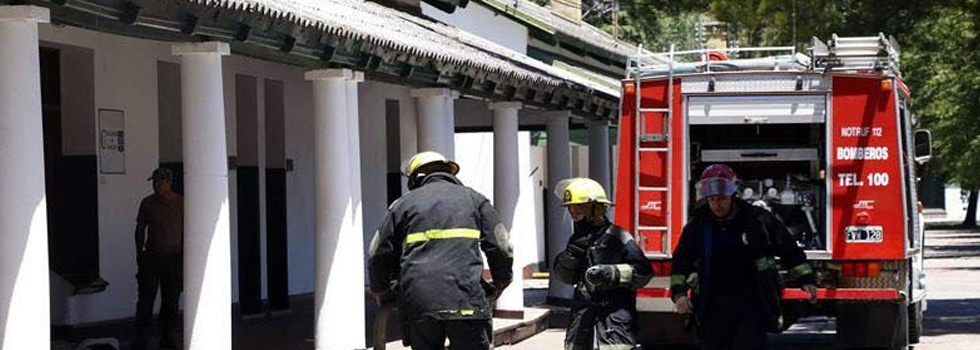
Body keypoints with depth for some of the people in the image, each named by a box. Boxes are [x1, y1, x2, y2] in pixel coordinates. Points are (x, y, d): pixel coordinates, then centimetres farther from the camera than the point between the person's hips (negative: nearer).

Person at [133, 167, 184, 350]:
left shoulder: (181, 203, 1)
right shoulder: (147, 203, 2)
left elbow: (186, 230, 6)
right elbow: (140, 230, 8)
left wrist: (184, 254, 1)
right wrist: (140, 253, 4)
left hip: (174, 258, 0)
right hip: (152, 257, 0)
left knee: (171, 300, 5)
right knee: (146, 299, -5)